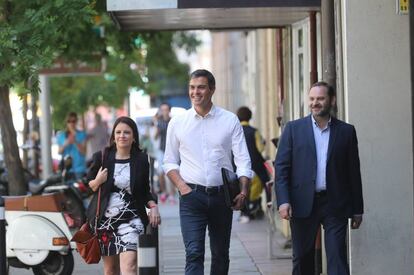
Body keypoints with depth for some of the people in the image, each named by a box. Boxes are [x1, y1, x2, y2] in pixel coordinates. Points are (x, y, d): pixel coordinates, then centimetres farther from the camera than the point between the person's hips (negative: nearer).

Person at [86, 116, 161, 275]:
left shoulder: (141, 160, 1)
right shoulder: (101, 157, 0)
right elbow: (89, 186, 9)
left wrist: (153, 206, -5)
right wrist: (97, 181, -12)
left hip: (131, 219, -2)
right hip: (105, 219, 2)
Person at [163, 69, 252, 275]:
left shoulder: (230, 121, 3)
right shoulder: (178, 123, 5)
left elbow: (243, 160, 0)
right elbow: (170, 162, 11)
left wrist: (243, 190, -15)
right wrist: (181, 185, -7)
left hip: (221, 195, 1)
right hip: (191, 196, -1)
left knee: (220, 254, 12)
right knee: (194, 253, -13)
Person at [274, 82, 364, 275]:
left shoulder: (346, 131, 7)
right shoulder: (293, 129, 5)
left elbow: (354, 172, 9)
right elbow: (281, 167, 1)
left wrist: (357, 209, 8)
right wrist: (283, 201, -10)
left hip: (335, 205, 0)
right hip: (303, 204, 0)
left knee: (338, 259, -6)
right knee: (302, 259, 9)